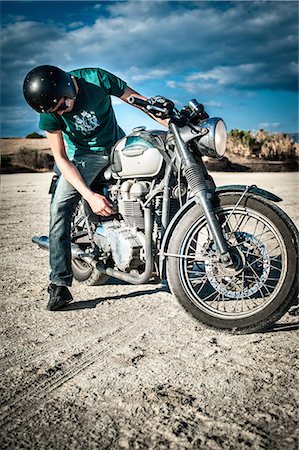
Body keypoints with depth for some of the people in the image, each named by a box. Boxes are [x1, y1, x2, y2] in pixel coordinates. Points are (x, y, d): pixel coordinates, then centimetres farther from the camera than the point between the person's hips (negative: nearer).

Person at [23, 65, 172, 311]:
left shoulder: (96, 78, -19)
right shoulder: (49, 111, -16)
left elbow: (139, 100, -9)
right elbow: (61, 158, -16)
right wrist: (89, 195, -28)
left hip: (118, 145, 2)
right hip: (83, 155, -1)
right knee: (60, 208, -21)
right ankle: (59, 284, -20)